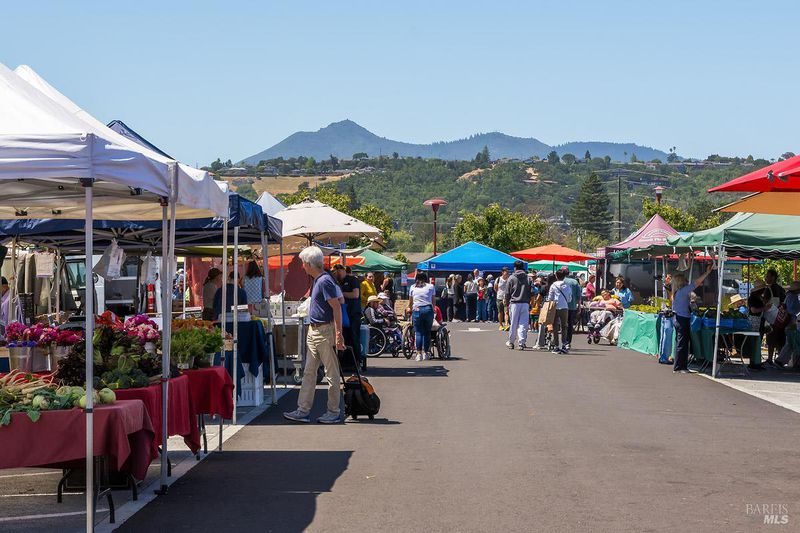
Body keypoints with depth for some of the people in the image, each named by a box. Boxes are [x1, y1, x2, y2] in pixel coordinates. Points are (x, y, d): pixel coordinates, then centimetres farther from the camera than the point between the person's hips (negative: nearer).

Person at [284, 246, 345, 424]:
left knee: (331, 373, 0)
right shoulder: (316, 281, 13)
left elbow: (336, 307, -20)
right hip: (313, 331, 10)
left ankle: (333, 413, 6)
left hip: (325, 331, -10)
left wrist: (338, 334, -22)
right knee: (309, 372, 10)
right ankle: (303, 411, 13)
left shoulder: (325, 281, -16)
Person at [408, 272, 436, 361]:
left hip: (416, 310, 0)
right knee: (427, 332, 8)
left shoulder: (412, 287, 13)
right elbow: (434, 302, 9)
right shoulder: (431, 287, 10)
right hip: (428, 309, 0)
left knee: (418, 332, 1)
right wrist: (433, 310, 23)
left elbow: (410, 303, 20)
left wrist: (411, 310, 37)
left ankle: (419, 354, -7)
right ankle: (425, 352, 7)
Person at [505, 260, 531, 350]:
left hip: (514, 303, -1)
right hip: (525, 303, 1)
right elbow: (530, 292, 6)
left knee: (513, 324, 7)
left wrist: (507, 304, 11)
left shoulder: (512, 278, 0)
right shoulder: (527, 278, 5)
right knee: (523, 324, 1)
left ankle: (511, 342, 17)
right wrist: (529, 304, 12)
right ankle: (522, 343, -5)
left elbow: (507, 293, 3)